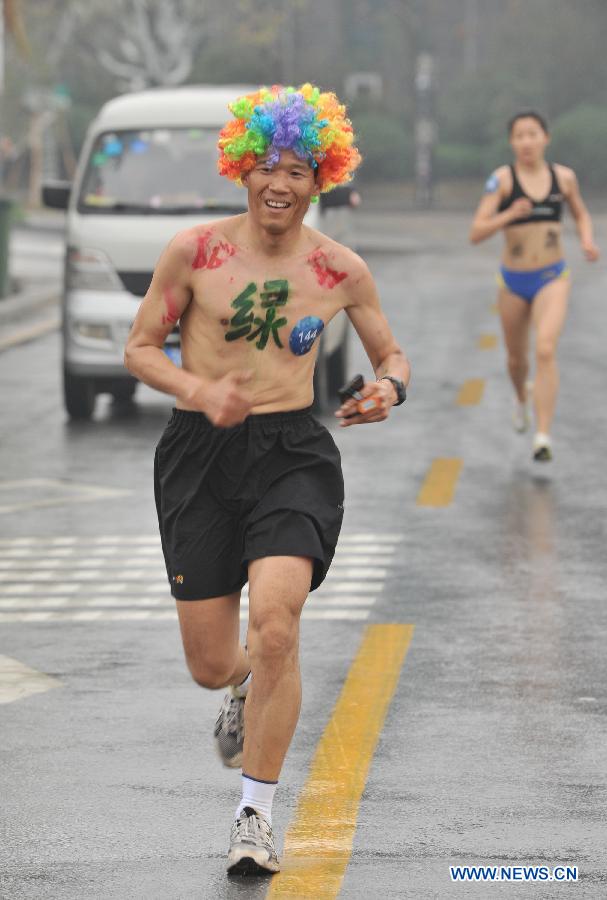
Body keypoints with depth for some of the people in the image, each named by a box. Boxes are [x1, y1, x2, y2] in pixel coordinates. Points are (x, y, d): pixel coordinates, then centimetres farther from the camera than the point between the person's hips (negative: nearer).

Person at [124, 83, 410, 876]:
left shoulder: (340, 269, 1)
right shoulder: (194, 252, -3)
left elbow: (391, 354, 15)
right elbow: (140, 348, 4)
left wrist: (390, 388, -9)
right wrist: (200, 392, -15)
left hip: (294, 453, 0)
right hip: (202, 454, 1)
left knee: (275, 624, -23)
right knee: (210, 665, 3)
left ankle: (256, 816, -8)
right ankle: (247, 689, 45)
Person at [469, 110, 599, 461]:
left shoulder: (563, 177, -1)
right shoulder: (502, 179, -10)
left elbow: (581, 213, 19)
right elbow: (476, 233, -15)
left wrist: (588, 240, -1)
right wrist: (510, 215, -31)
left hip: (552, 279, 0)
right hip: (514, 282, 0)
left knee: (546, 351, -22)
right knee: (517, 358, 17)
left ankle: (543, 437, -23)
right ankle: (522, 396, 54)